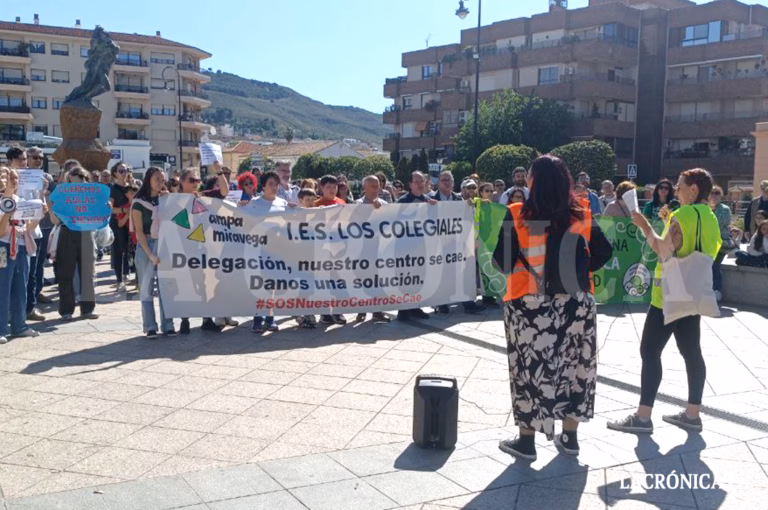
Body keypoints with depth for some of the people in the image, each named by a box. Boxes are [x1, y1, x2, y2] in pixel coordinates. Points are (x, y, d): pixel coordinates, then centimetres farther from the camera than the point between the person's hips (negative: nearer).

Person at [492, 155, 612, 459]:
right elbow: (604, 252, 2)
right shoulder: (581, 214, 1)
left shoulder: (517, 215, -10)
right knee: (573, 365, 14)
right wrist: (578, 270, 13)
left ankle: (526, 441, 15)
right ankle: (569, 437, 25)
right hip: (575, 303, 3)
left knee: (531, 367, 6)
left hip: (529, 303, -3)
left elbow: (503, 261, -10)